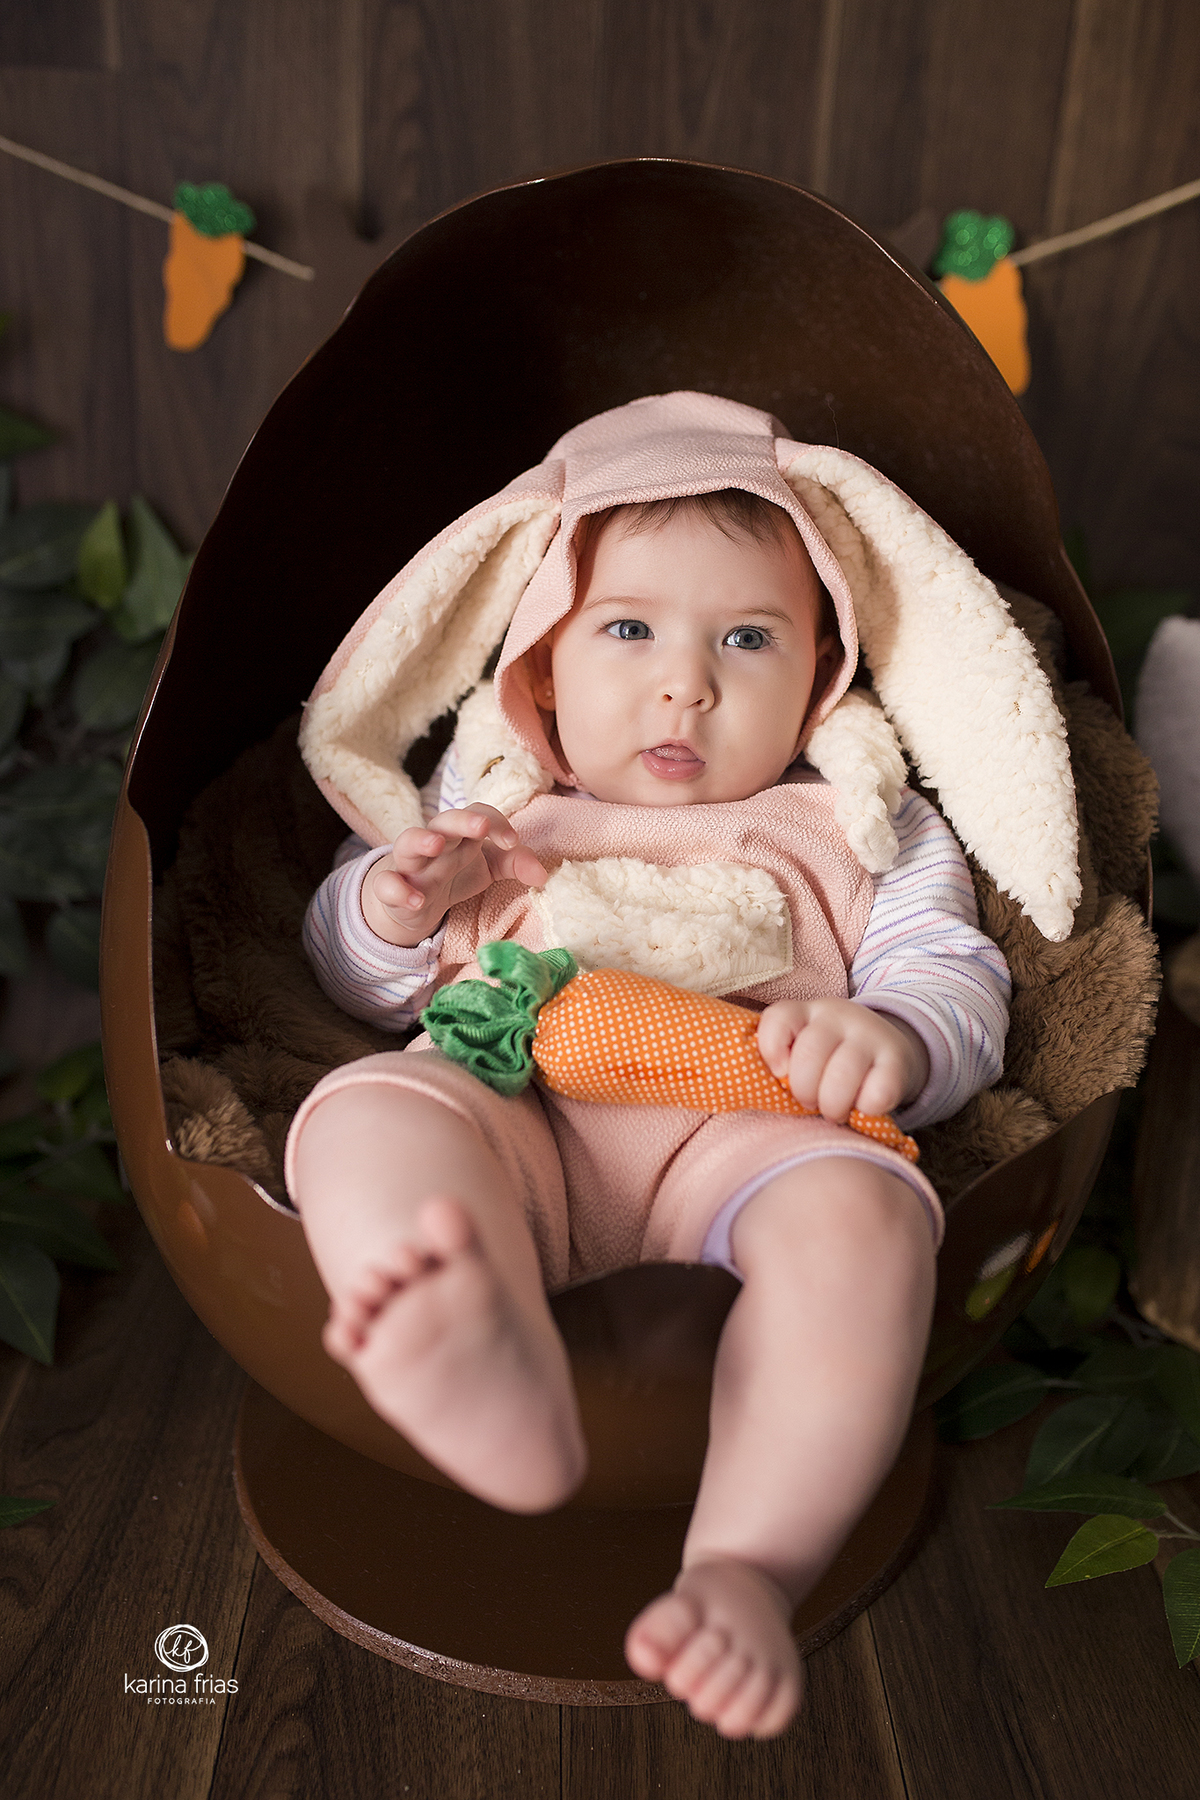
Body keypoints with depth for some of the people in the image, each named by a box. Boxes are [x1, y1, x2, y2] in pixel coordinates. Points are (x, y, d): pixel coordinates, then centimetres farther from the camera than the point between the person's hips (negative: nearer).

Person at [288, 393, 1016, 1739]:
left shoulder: (861, 827, 23)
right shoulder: (485, 799, 26)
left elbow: (959, 978, 13)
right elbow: (354, 975, 25)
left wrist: (892, 1034, -13)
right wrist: (391, 904, 0)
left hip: (747, 1133, 0)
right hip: (509, 1111, 1)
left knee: (858, 1211, -32)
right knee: (363, 1116, -29)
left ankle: (746, 1563, -33)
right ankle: (504, 1399, -54)